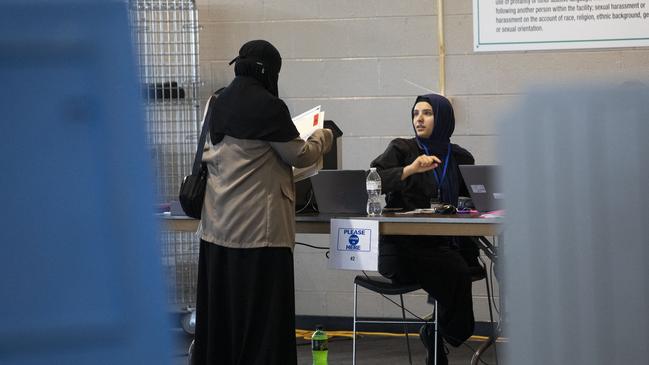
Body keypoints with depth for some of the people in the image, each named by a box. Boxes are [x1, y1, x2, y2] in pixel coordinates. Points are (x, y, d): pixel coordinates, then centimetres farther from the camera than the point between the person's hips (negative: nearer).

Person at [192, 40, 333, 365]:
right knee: (261, 315, -1)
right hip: (257, 228, -7)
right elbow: (299, 155, -4)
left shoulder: (221, 103, 9)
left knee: (221, 310, 11)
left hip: (218, 227, 8)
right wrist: (322, 138, 14)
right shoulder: (268, 106, -13)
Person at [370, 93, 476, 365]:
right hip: (401, 248, -4)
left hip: (440, 244, 4)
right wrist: (410, 169, -22)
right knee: (457, 273, -30)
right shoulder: (401, 149, 3)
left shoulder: (459, 157, 15)